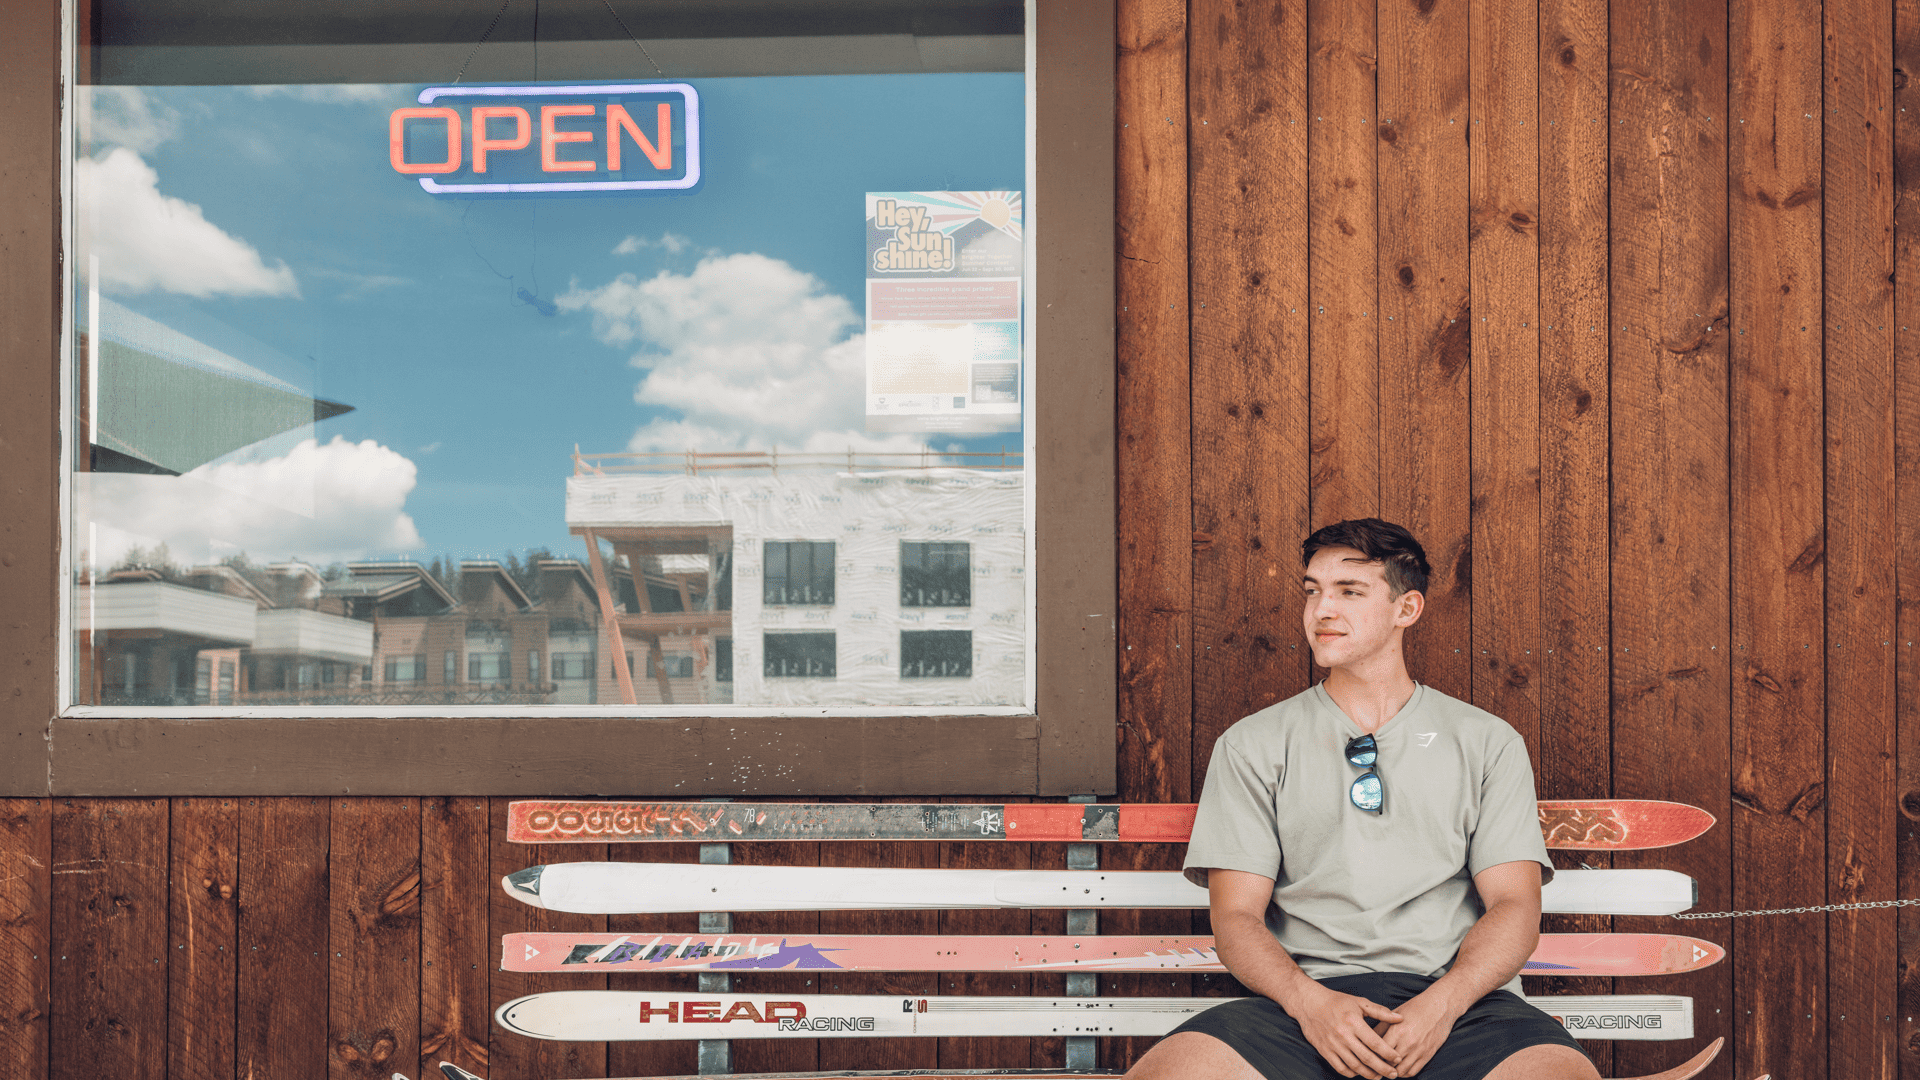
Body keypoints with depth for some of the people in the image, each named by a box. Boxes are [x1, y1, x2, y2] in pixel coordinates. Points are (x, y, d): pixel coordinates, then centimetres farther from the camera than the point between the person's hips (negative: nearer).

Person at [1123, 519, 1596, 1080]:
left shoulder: (1488, 742, 16)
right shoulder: (1251, 745, 14)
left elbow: (1514, 905, 7)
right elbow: (1236, 915, 6)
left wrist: (1442, 1003, -12)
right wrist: (1309, 1001, -14)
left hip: (1457, 998, 0)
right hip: (1305, 998, 1)